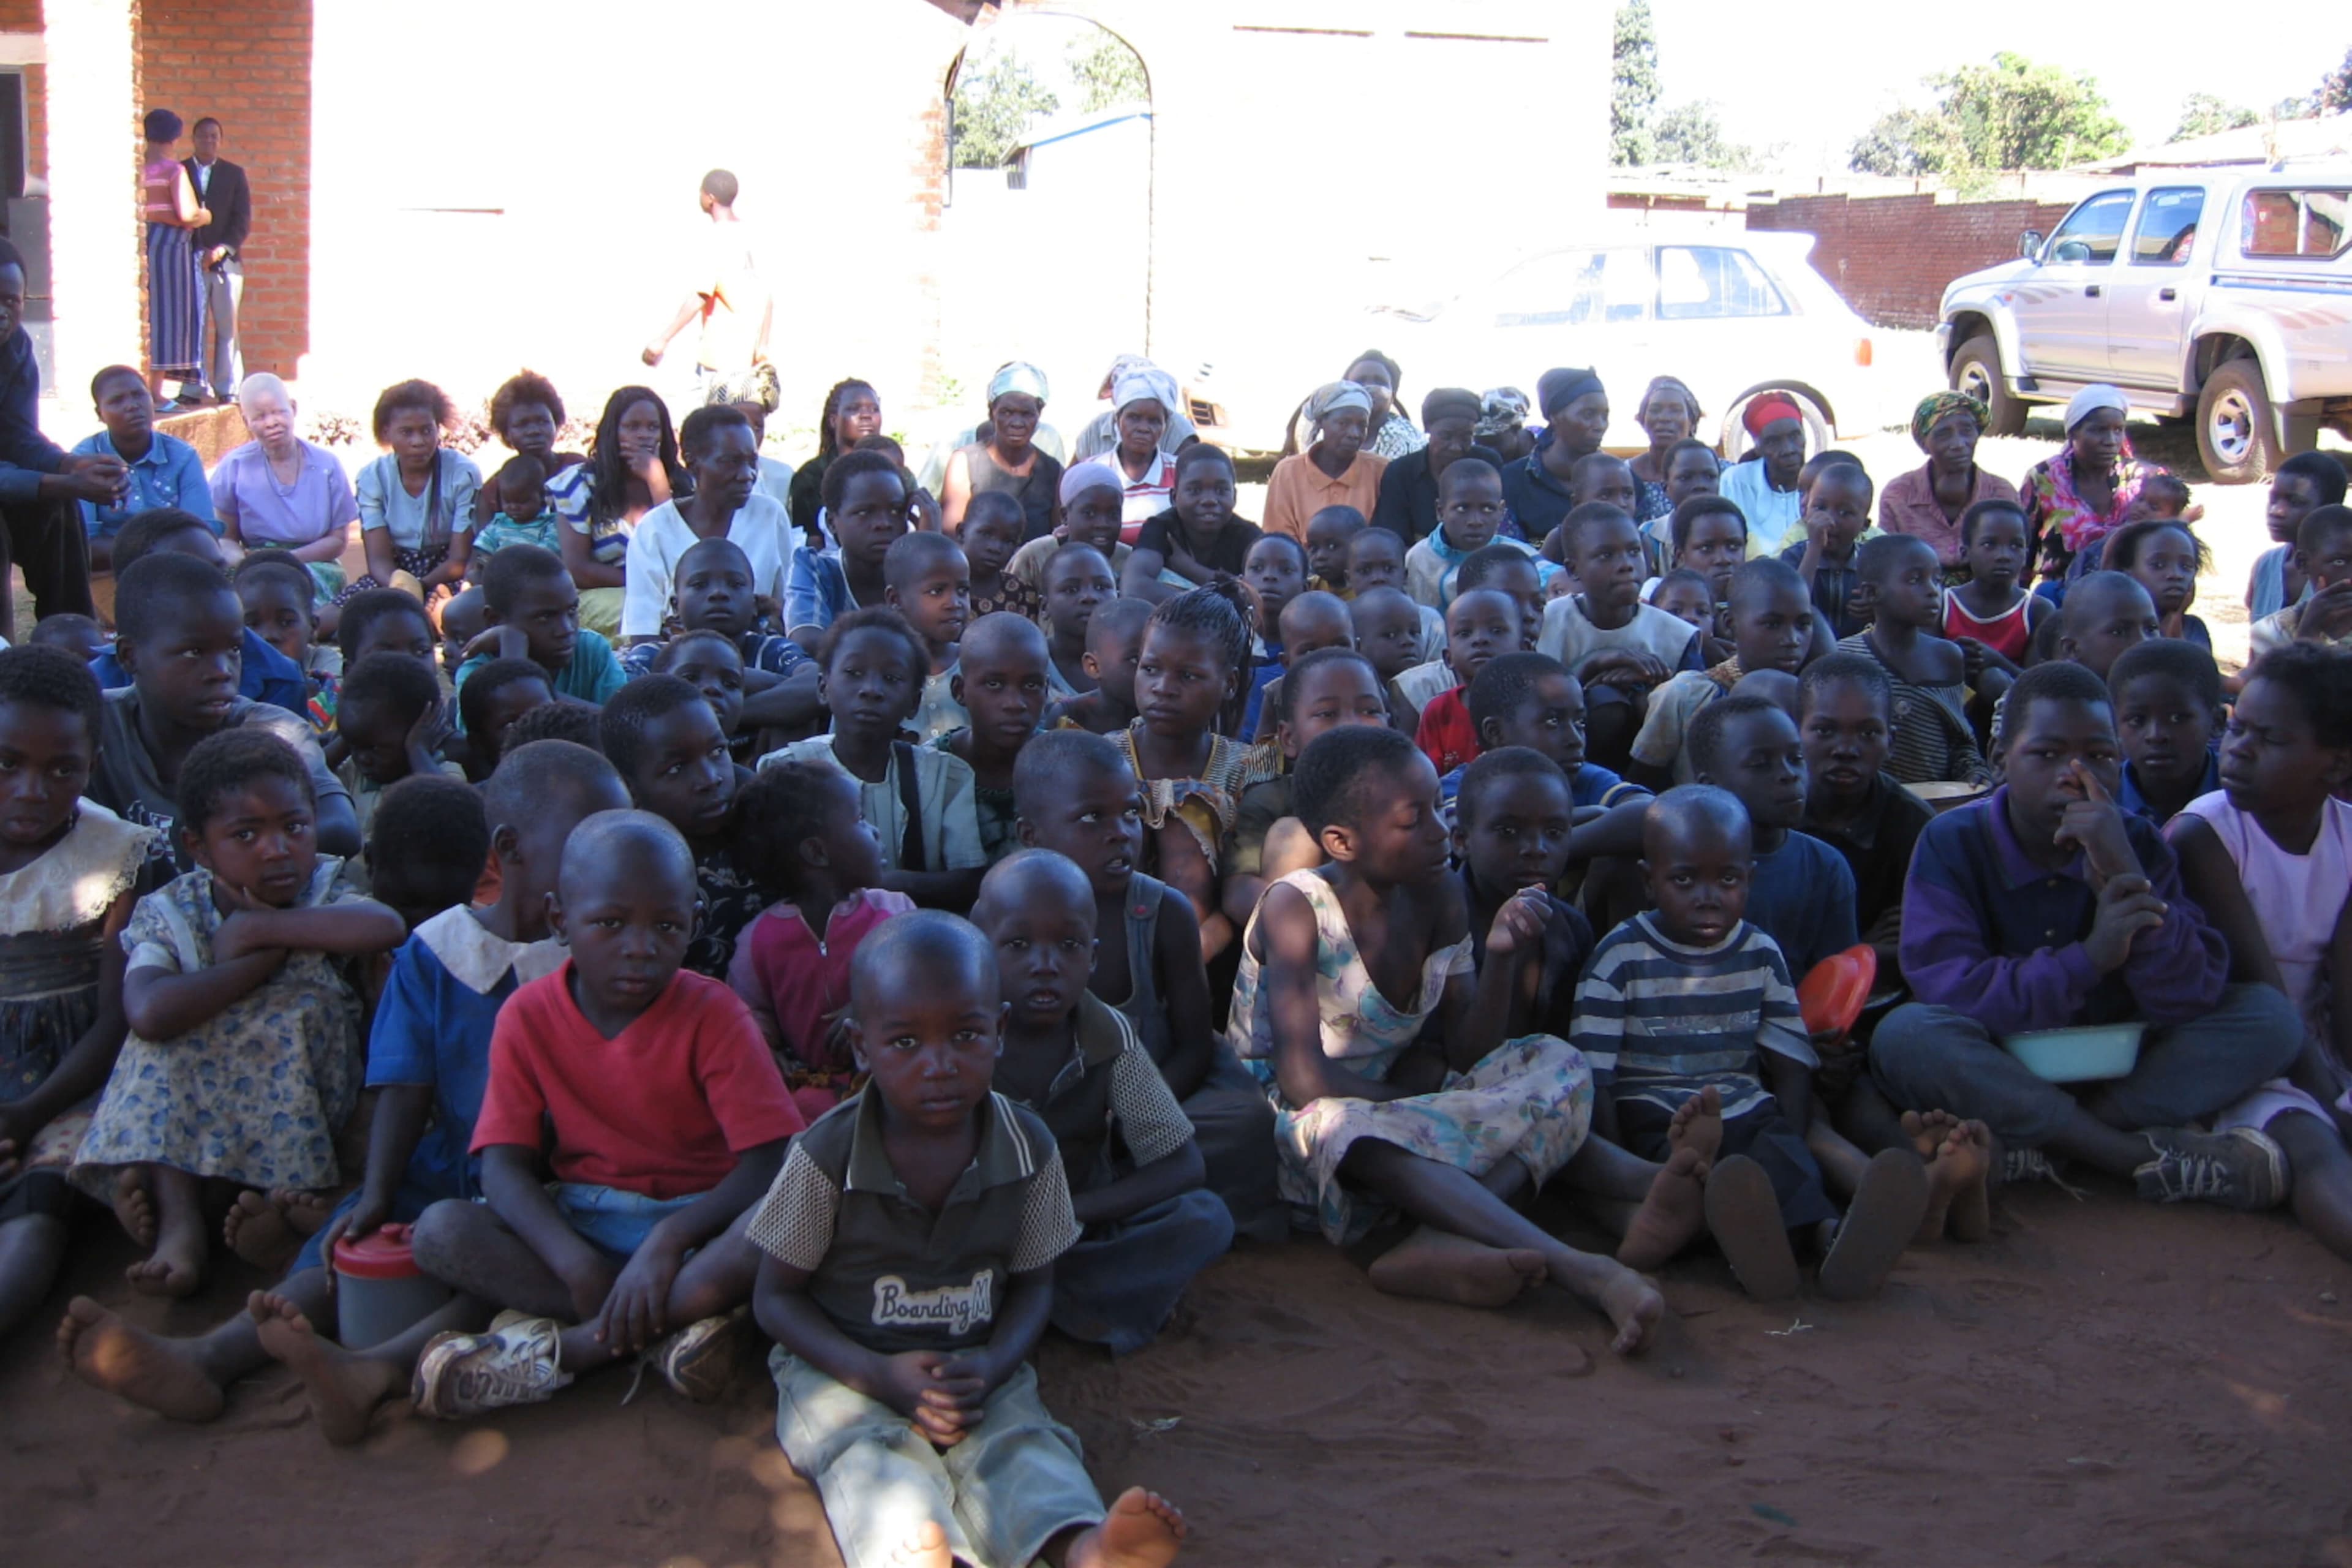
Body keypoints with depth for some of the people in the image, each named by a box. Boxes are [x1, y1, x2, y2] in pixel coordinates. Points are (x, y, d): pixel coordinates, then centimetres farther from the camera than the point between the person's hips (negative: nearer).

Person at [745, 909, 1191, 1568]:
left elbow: (1033, 1283, 8)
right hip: (844, 1366, -2)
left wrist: (992, 1365, -15)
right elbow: (776, 1296, -3)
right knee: (869, 1449, -33)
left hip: (974, 1364, 3)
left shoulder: (1028, 1148, -3)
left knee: (1019, 1437, -27)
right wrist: (882, 1375, -18)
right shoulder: (826, 1156, -11)